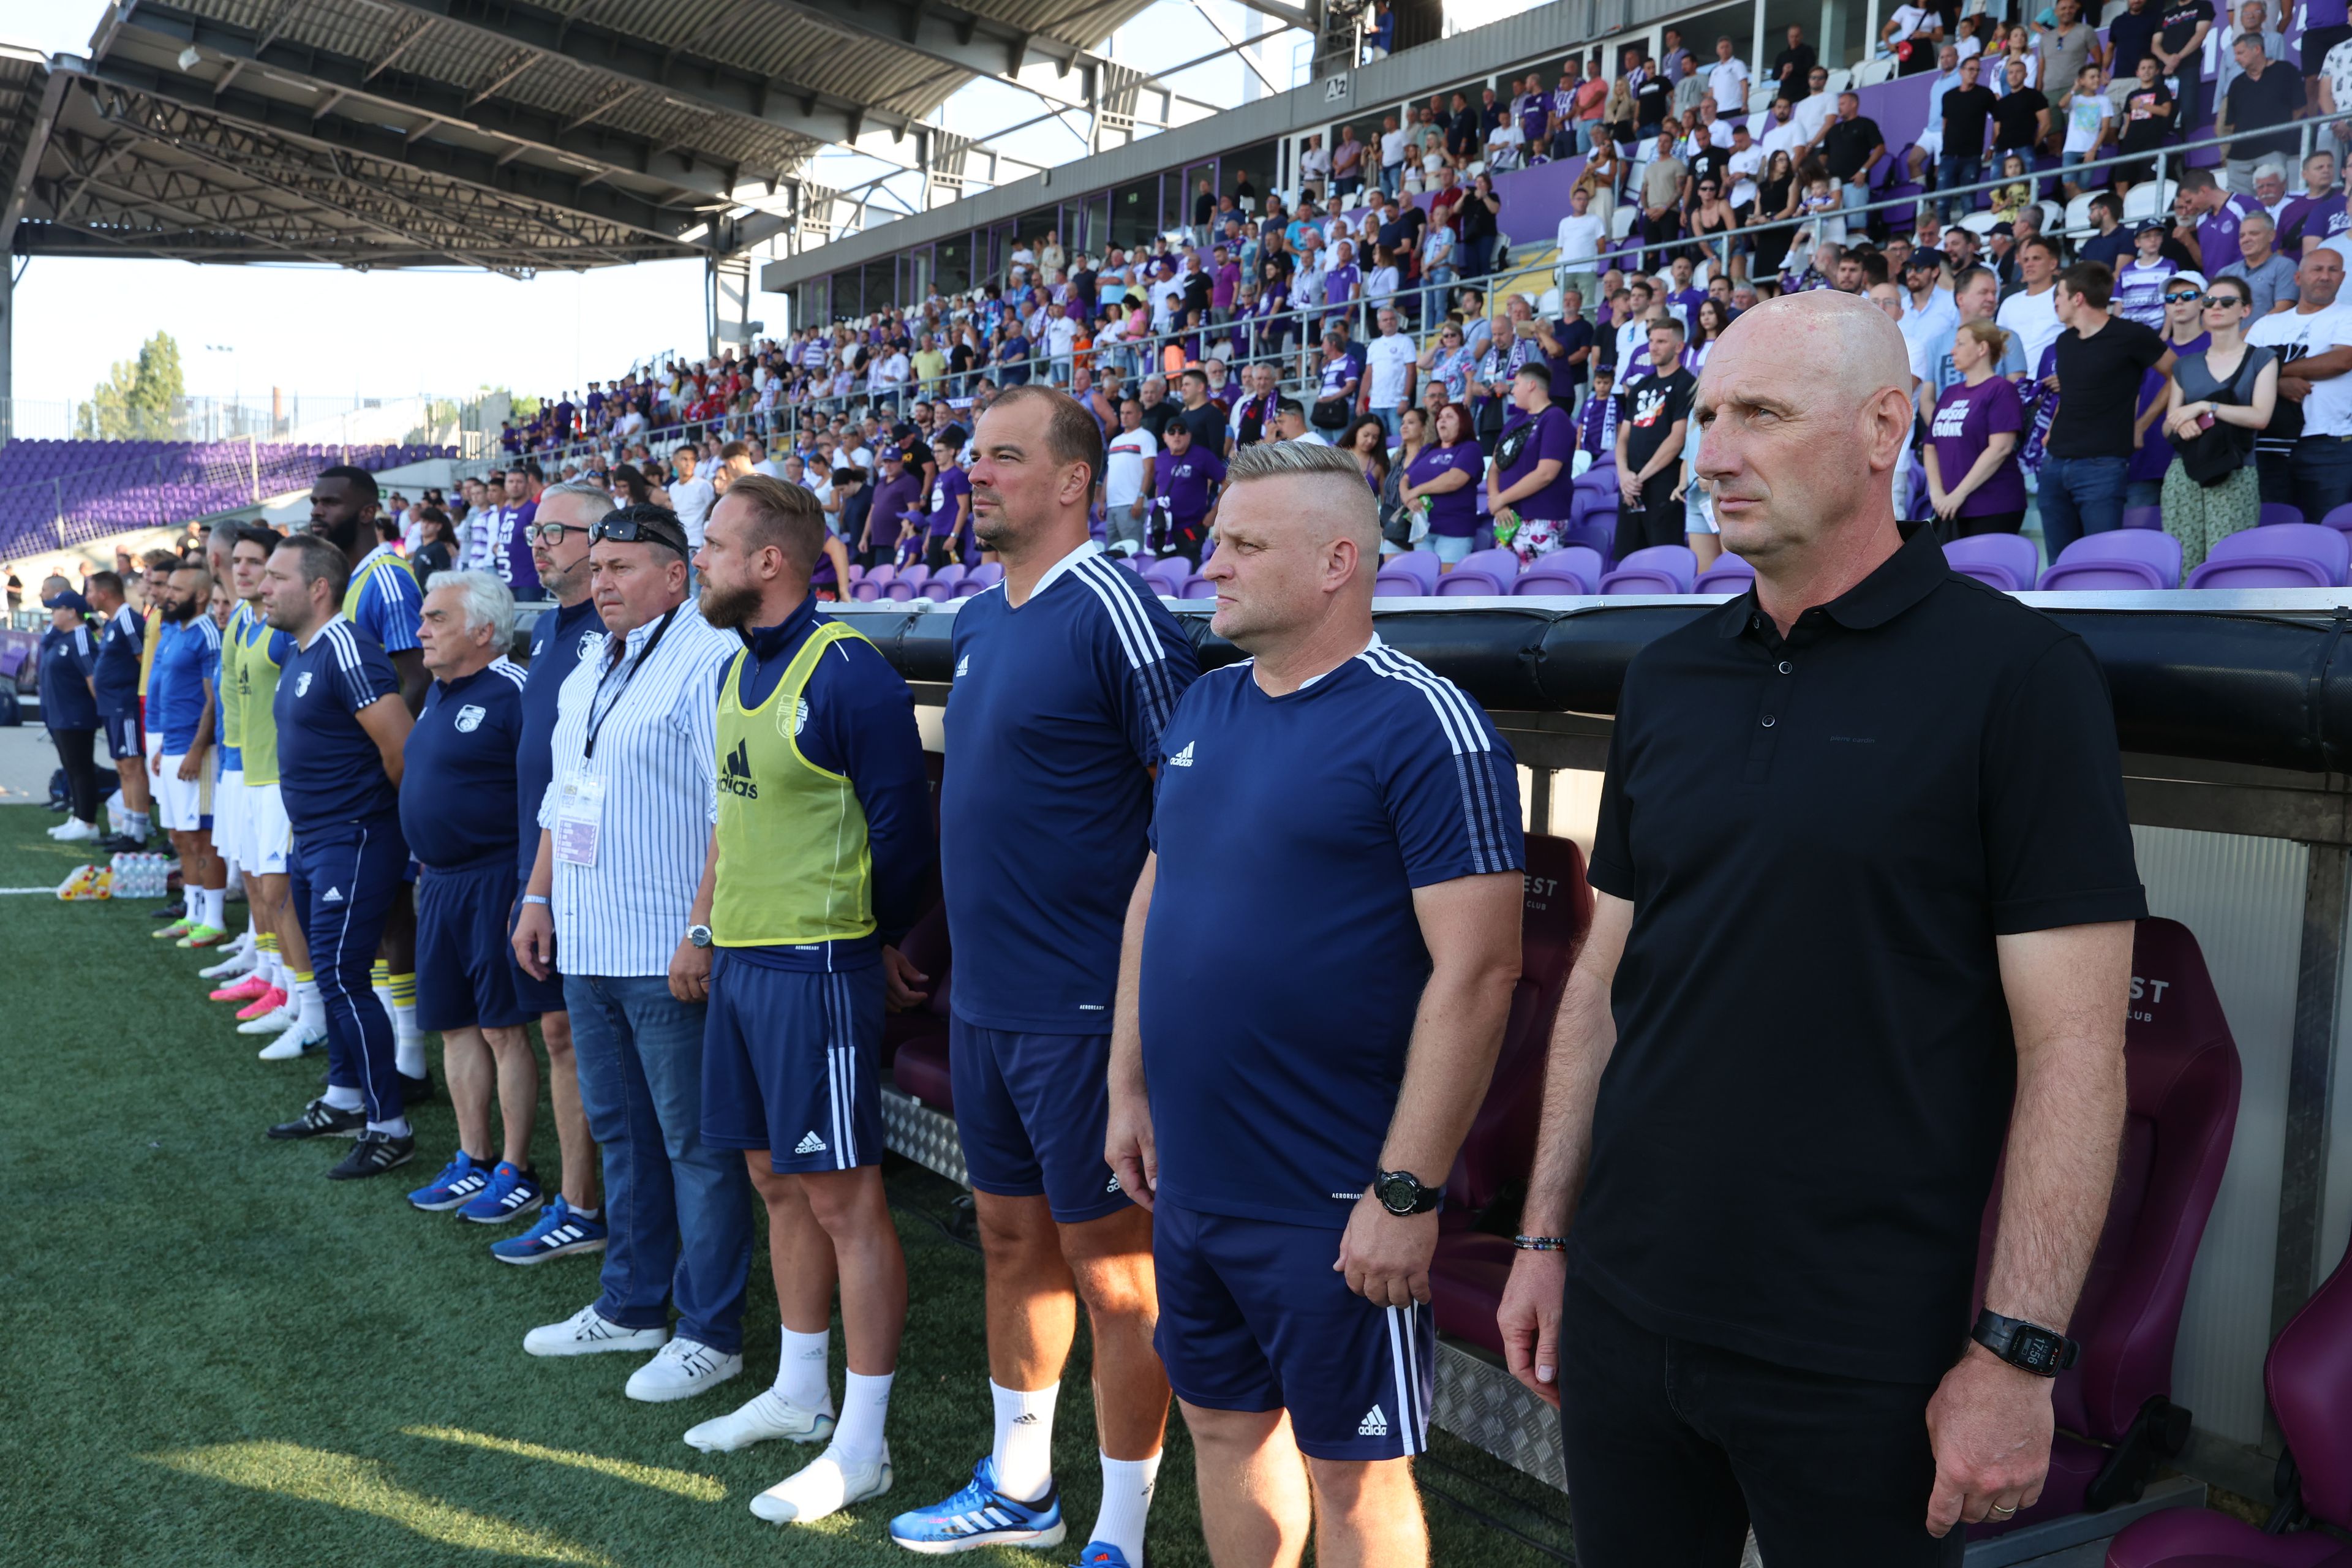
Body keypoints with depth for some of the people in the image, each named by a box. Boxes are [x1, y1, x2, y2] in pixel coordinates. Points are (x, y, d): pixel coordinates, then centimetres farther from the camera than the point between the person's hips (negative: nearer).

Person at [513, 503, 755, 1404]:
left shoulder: (709, 662, -13)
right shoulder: (587, 676, 18)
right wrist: (539, 897, 19)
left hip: (671, 955, -9)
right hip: (589, 946, 9)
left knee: (695, 1144, 0)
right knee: (620, 1131, 18)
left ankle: (710, 1333, 11)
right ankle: (631, 1305, 31)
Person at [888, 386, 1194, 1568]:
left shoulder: (1114, 613, -15)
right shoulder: (978, 622, 12)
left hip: (1083, 1002, -8)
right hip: (983, 993, 9)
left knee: (1110, 1263, 4)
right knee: (1012, 1237, 19)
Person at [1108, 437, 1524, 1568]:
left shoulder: (1424, 726, -16)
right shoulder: (1203, 708, 8)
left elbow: (1476, 971, -20)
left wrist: (1407, 1190, -21)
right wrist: (1130, 1090, 15)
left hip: (1333, 1203, -7)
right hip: (1189, 1178, 7)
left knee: (1350, 1472, 8)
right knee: (1223, 1424, 20)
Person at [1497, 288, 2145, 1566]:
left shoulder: (2016, 676, -10)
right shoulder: (1668, 680, 6)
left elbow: (2071, 1046, -12)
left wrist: (2017, 1351, -15)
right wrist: (1544, 1234, 9)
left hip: (1862, 1361, -5)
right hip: (1625, 1313, 5)